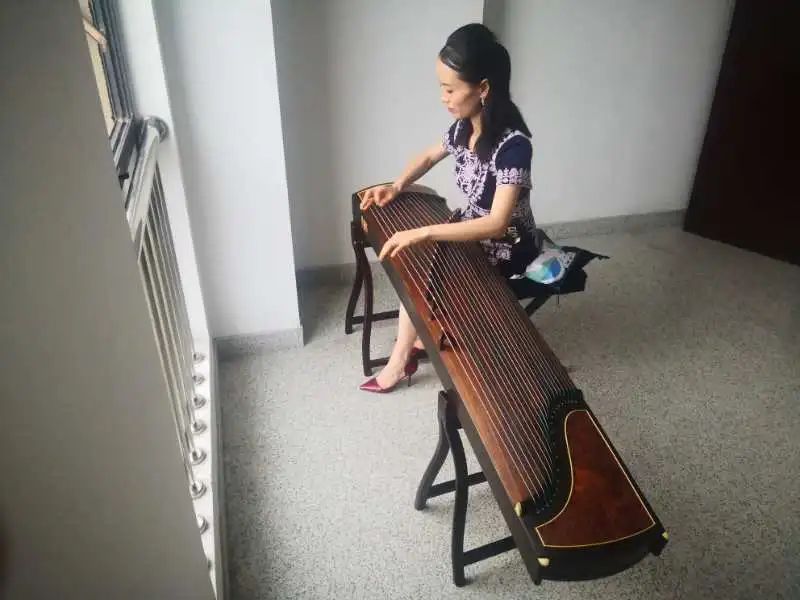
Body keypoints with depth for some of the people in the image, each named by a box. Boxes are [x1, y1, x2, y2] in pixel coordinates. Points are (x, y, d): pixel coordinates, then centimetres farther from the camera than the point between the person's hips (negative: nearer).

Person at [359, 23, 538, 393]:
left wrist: (422, 233, -40)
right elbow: (428, 157, 14)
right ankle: (420, 339, 8)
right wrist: (397, 187, -5)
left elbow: (497, 223, -36)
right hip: (473, 232, 7)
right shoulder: (464, 127, -5)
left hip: (506, 249, -7)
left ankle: (400, 361, 8)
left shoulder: (513, 144, -30)